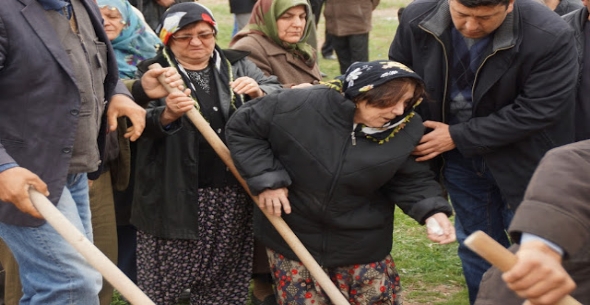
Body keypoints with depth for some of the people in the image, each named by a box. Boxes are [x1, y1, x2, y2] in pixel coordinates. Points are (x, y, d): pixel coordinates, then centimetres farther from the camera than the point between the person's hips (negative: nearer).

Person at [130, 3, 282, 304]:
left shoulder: (237, 65, 9)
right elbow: (142, 124, -15)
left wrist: (258, 92, -18)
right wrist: (168, 114, -37)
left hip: (233, 193, 4)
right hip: (175, 195, -3)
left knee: (224, 280, 15)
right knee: (163, 277, 4)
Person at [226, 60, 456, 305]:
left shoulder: (407, 129, -13)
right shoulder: (299, 106, -21)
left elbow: (411, 179, -3)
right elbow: (242, 129, -9)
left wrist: (433, 210, -23)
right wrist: (267, 179, -16)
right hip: (291, 235, -1)